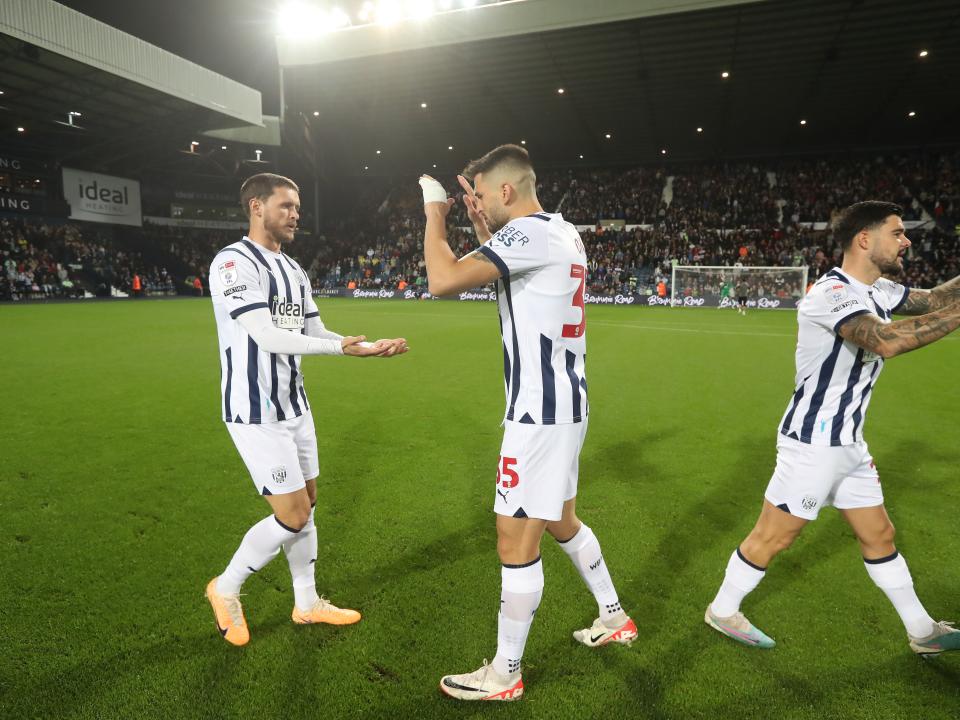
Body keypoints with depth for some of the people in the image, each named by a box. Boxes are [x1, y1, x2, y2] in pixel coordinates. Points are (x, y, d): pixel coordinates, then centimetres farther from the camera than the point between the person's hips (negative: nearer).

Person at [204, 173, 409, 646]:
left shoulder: (293, 270, 13)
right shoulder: (233, 262, -14)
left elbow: (314, 332, 12)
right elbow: (267, 337, -24)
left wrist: (369, 347, -1)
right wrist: (342, 347, -30)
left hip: (294, 405, 9)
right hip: (256, 412, -8)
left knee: (306, 504, 14)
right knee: (293, 515, -6)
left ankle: (307, 602, 31)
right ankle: (225, 589, 20)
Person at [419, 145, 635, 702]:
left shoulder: (530, 231, -17)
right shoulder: (565, 232, 13)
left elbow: (443, 281, -25)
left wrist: (434, 209, -9)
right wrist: (483, 228, 20)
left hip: (539, 410, -10)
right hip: (567, 401, 10)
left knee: (517, 541, 2)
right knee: (561, 521, 25)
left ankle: (505, 675, 20)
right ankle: (615, 619, 43)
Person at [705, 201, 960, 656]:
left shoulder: (877, 290, 8)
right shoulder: (832, 293, -22)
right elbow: (888, 342, -36)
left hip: (848, 443, 9)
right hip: (812, 444, -9)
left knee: (879, 535, 21)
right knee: (771, 538, 3)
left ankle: (922, 632, 39)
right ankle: (721, 611, 22)